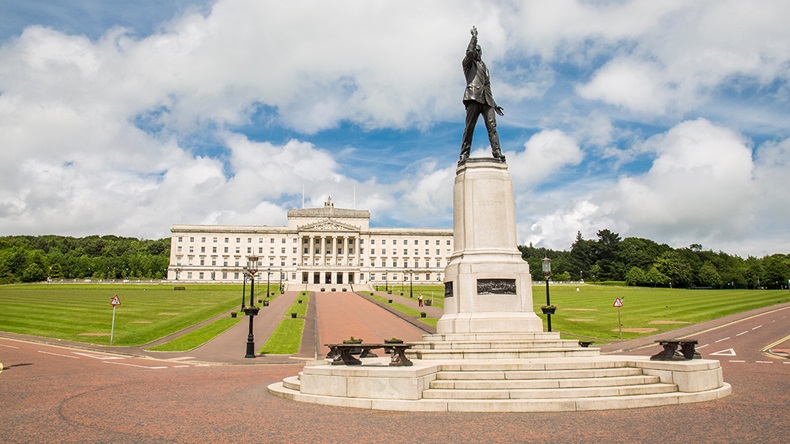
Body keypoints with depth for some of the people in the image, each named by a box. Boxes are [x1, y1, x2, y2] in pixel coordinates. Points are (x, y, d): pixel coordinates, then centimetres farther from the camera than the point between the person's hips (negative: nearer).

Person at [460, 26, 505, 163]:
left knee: (492, 125, -11)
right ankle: (464, 154, -18)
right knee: (469, 126, -13)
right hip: (474, 96, -5)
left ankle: (497, 152, -22)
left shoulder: (485, 68, 34)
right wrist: (474, 36, 5)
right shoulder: (468, 63, 19)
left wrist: (494, 104, 24)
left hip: (486, 99, 5)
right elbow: (469, 51, -3)